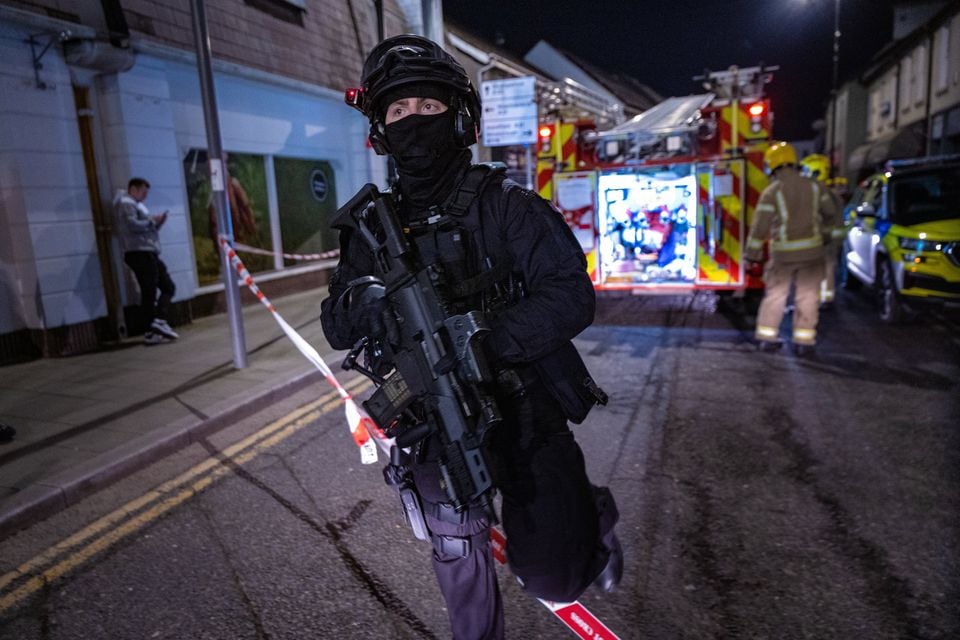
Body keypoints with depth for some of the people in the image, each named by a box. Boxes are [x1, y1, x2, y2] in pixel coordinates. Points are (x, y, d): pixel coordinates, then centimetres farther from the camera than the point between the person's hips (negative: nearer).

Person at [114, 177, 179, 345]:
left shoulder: (137, 205, 28)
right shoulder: (126, 204, -3)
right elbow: (133, 225, -19)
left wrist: (156, 223, 8)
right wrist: (152, 221, -8)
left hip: (148, 253, 10)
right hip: (139, 253, -10)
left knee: (168, 287, 7)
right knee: (149, 292, -10)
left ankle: (156, 324, 2)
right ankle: (158, 321, -10)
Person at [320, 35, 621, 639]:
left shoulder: (506, 204, -8)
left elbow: (572, 297, -17)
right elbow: (337, 328, 3)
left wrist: (479, 339, -30)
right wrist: (360, 300, -21)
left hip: (526, 413, -3)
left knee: (553, 579, 3)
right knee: (457, 556, 17)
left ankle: (593, 514, 35)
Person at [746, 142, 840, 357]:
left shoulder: (771, 191, -7)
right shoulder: (813, 186, 5)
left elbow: (760, 227, -9)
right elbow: (832, 214, 13)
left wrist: (752, 254, -1)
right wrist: (824, 234, 30)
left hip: (783, 252, -2)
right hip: (811, 250, 2)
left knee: (775, 295, 11)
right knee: (807, 296, 8)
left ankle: (766, 337, 15)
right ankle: (803, 341, 8)